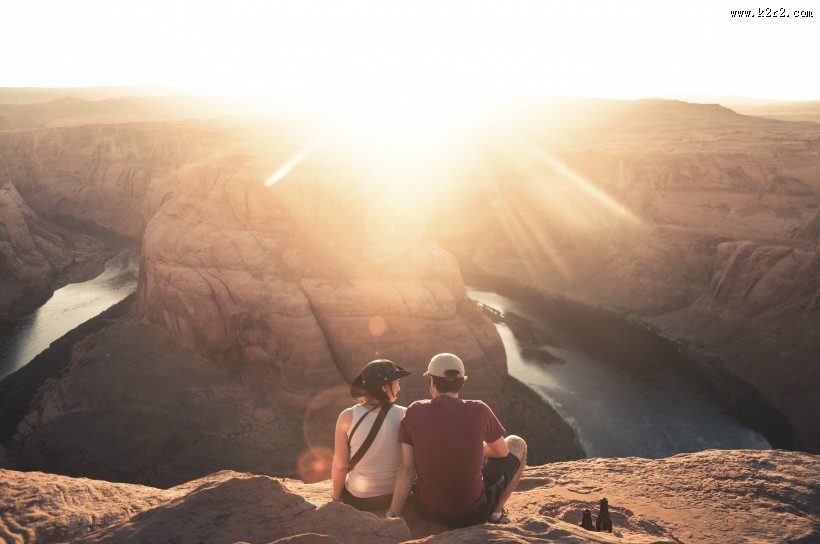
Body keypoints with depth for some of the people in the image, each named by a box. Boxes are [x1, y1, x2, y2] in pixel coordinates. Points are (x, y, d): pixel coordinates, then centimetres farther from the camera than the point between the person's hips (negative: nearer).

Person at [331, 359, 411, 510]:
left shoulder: (348, 417, -16)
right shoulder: (404, 415, -13)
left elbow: (340, 466, -13)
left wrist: (336, 499, 4)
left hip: (358, 499, -1)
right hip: (397, 497, 1)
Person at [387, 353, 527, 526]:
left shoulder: (414, 412, -11)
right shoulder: (479, 411, -15)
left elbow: (407, 469, -11)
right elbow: (502, 452, 2)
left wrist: (391, 515, -6)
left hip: (429, 511, 2)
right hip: (474, 513, -2)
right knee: (517, 444, 18)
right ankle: (497, 512, 16)